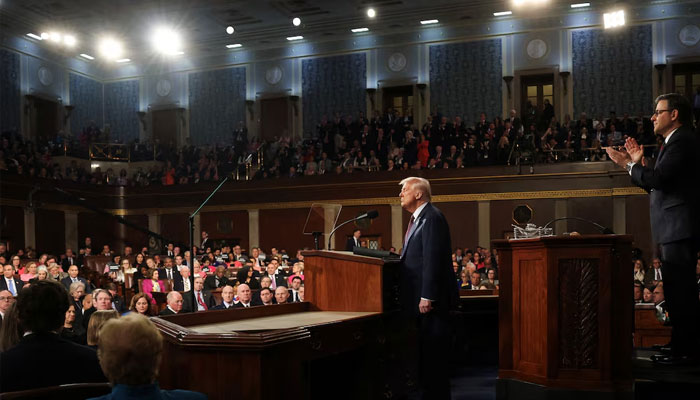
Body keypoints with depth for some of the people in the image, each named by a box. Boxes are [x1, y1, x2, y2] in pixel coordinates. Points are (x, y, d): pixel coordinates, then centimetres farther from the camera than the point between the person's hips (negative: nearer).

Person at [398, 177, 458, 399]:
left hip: (431, 299, -10)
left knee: (433, 352, -5)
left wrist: (427, 296, -23)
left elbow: (432, 260, -20)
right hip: (422, 297, 10)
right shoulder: (418, 218, 18)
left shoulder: (431, 217, -14)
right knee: (426, 351, 12)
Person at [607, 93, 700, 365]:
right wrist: (639, 163, 12)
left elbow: (658, 179, -23)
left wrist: (629, 165, -10)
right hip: (675, 230, 11)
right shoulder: (676, 142, 22)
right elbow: (657, 186, 21)